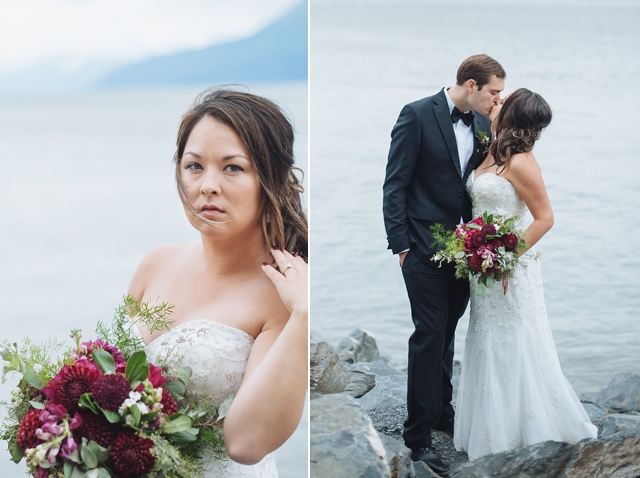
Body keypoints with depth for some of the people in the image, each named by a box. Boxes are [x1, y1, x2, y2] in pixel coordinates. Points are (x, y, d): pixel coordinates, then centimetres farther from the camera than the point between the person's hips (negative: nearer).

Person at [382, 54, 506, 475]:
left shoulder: (484, 125, 6)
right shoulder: (418, 115, -10)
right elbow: (395, 184, -10)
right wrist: (400, 246, -12)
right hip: (425, 248, -6)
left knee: (447, 334, 17)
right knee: (431, 335, -5)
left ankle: (442, 412, 32)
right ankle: (419, 435, 4)